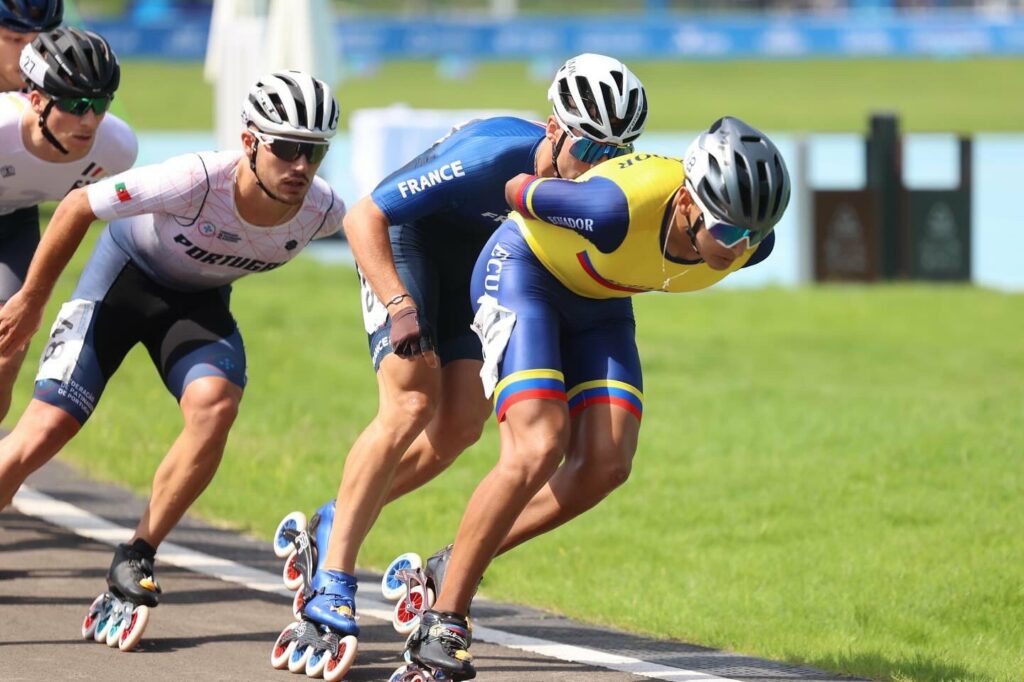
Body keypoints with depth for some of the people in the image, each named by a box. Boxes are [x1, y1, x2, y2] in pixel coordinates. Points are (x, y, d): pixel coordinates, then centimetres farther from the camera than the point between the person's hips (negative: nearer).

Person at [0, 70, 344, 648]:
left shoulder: (322, 211, -25)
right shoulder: (197, 180, -36)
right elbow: (79, 206, -21)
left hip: (199, 301, 3)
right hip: (127, 273, -3)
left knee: (215, 405, -28)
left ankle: (137, 558, -13)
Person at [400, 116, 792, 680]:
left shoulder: (751, 243, -23)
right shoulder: (618, 208, -42)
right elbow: (518, 191, -21)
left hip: (599, 303, 7)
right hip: (524, 272, -6)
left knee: (606, 465, -8)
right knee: (538, 449, -21)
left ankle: (452, 567, 9)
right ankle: (443, 620, -11)